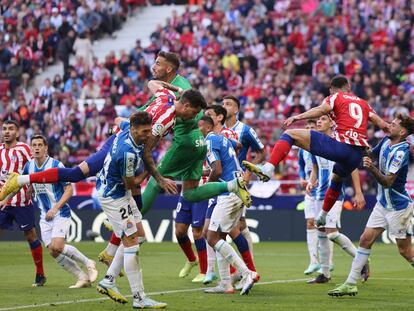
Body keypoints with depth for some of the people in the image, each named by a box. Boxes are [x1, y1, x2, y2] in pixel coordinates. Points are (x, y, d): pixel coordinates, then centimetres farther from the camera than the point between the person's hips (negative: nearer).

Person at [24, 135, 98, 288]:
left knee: (57, 247, -23)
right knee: (53, 252, -5)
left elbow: (69, 189, -13)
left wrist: (55, 209, -21)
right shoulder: (29, 166, 3)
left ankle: (88, 263, 0)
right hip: (45, 216, 6)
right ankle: (83, 277, 7)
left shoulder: (56, 165, -14)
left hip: (60, 213, -6)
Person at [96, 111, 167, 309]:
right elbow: (130, 184, -18)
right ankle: (139, 298, -9)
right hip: (114, 197, -10)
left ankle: (108, 281, 21)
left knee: (134, 237, 15)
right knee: (131, 243, -10)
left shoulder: (127, 128, -7)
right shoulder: (128, 153, -34)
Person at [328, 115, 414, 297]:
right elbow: (371, 153, 24)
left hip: (399, 206, -8)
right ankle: (351, 284, 3)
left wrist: (372, 169, -41)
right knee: (365, 240, 2)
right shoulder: (386, 141, 4)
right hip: (383, 204, 8)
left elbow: (387, 182, -28)